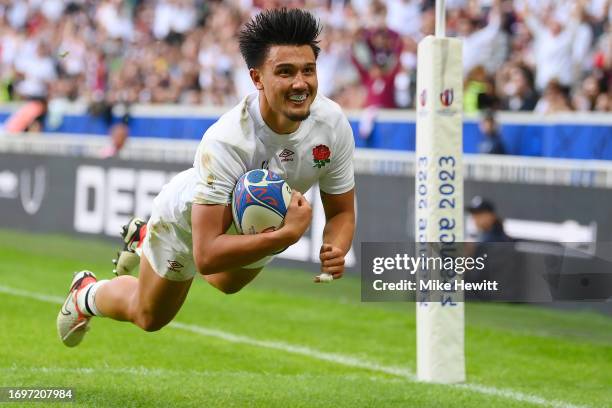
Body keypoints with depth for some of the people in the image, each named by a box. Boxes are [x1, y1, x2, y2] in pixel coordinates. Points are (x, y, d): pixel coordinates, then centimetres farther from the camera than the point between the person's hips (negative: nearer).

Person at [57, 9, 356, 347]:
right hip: (188, 218, -5)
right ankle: (86, 295, 52)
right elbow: (205, 256, -48)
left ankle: (145, 238, 63)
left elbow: (342, 211, -17)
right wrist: (287, 234, -55)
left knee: (228, 285, 38)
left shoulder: (332, 122, -32)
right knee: (148, 317, 19)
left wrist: (335, 249, -39)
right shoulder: (225, 141, -47)